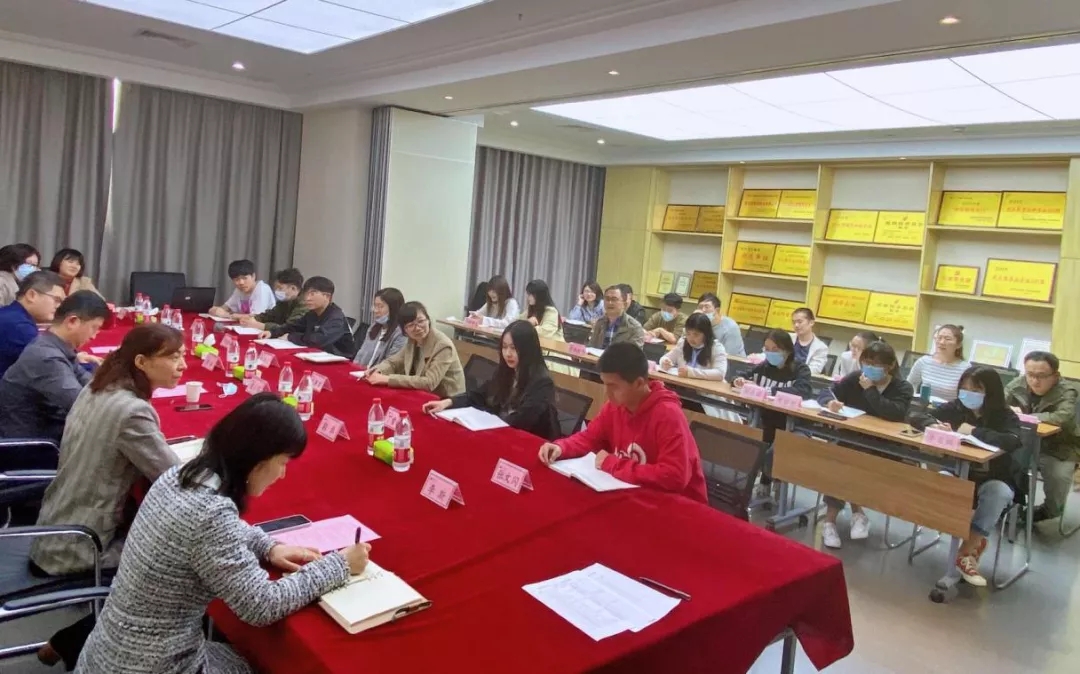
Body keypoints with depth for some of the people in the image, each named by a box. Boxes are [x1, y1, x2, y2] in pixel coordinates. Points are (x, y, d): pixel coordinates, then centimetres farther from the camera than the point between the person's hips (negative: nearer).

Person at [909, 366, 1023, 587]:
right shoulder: (956, 408, -4)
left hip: (994, 480, -3)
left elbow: (1013, 441, -35)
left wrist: (973, 431, -30)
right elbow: (918, 417, -5)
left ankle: (966, 553, -24)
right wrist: (933, 425, -27)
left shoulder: (1005, 416, -14)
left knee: (998, 493, -36)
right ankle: (975, 541, -13)